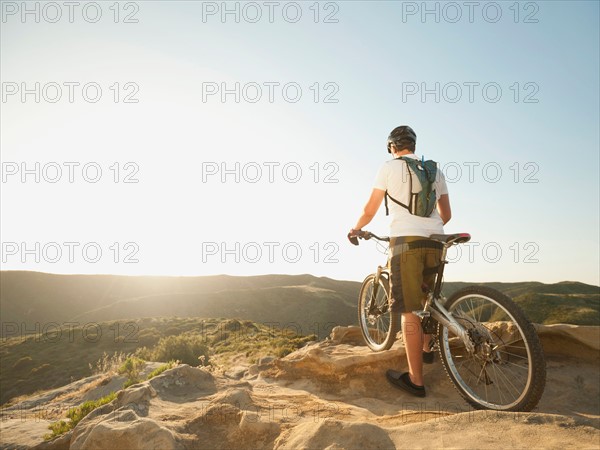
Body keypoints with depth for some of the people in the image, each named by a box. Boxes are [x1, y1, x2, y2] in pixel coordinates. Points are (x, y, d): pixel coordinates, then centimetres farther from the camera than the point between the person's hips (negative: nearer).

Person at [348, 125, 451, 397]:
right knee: (426, 299, 27)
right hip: (435, 241, 6)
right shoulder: (435, 169, 20)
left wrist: (356, 229, 25)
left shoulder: (389, 167, 6)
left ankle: (415, 380, 0)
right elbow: (446, 214, 23)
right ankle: (426, 349, 41)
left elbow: (370, 210, 7)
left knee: (410, 311, -4)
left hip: (405, 240, -5)